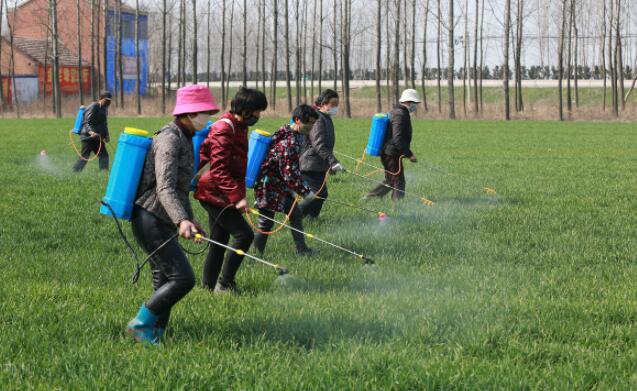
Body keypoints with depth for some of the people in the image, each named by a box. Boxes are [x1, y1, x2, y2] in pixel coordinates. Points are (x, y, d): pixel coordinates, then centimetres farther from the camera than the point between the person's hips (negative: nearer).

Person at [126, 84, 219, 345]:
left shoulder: (183, 138, 16)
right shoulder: (170, 139, -15)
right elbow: (164, 188, -27)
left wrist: (190, 219, 33)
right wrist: (182, 220, -40)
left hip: (161, 223, 10)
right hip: (151, 219, -10)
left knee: (165, 282, 9)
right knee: (182, 277, -15)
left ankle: (154, 337, 13)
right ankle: (141, 324, -6)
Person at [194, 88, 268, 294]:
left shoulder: (238, 127, 14)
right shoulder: (224, 129, -18)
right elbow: (218, 170, -24)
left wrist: (239, 193, 23)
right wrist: (237, 197, -29)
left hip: (221, 195, 10)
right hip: (214, 194, -10)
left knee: (219, 241, 13)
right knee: (244, 234, -13)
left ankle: (208, 285, 20)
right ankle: (224, 284, -6)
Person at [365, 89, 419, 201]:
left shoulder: (396, 112, 16)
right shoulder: (400, 115, -17)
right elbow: (398, 139, -24)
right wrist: (409, 154, -22)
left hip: (387, 153, 10)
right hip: (392, 154, -10)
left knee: (390, 181, 16)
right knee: (398, 182, -4)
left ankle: (368, 198, 16)